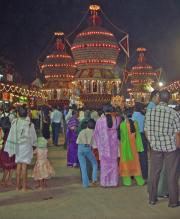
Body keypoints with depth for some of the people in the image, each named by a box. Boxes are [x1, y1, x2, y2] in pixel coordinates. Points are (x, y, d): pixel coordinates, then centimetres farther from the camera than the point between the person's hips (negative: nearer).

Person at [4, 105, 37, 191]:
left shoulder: (15, 123, -7)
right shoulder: (30, 124, -11)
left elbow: (11, 136, -5)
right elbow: (33, 136, -2)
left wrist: (11, 149, 2)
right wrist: (33, 144, 16)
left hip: (17, 146, 2)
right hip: (26, 146, -2)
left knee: (18, 165, 13)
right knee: (24, 165, 2)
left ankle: (18, 185, 18)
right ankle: (24, 186, 7)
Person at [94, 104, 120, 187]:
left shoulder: (100, 120, -8)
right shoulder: (116, 119, -5)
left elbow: (96, 134, 0)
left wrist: (98, 144, 13)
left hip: (103, 145, -1)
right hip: (114, 144, 1)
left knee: (105, 162, 7)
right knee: (113, 162, 10)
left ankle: (105, 182, 10)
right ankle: (114, 181, 14)